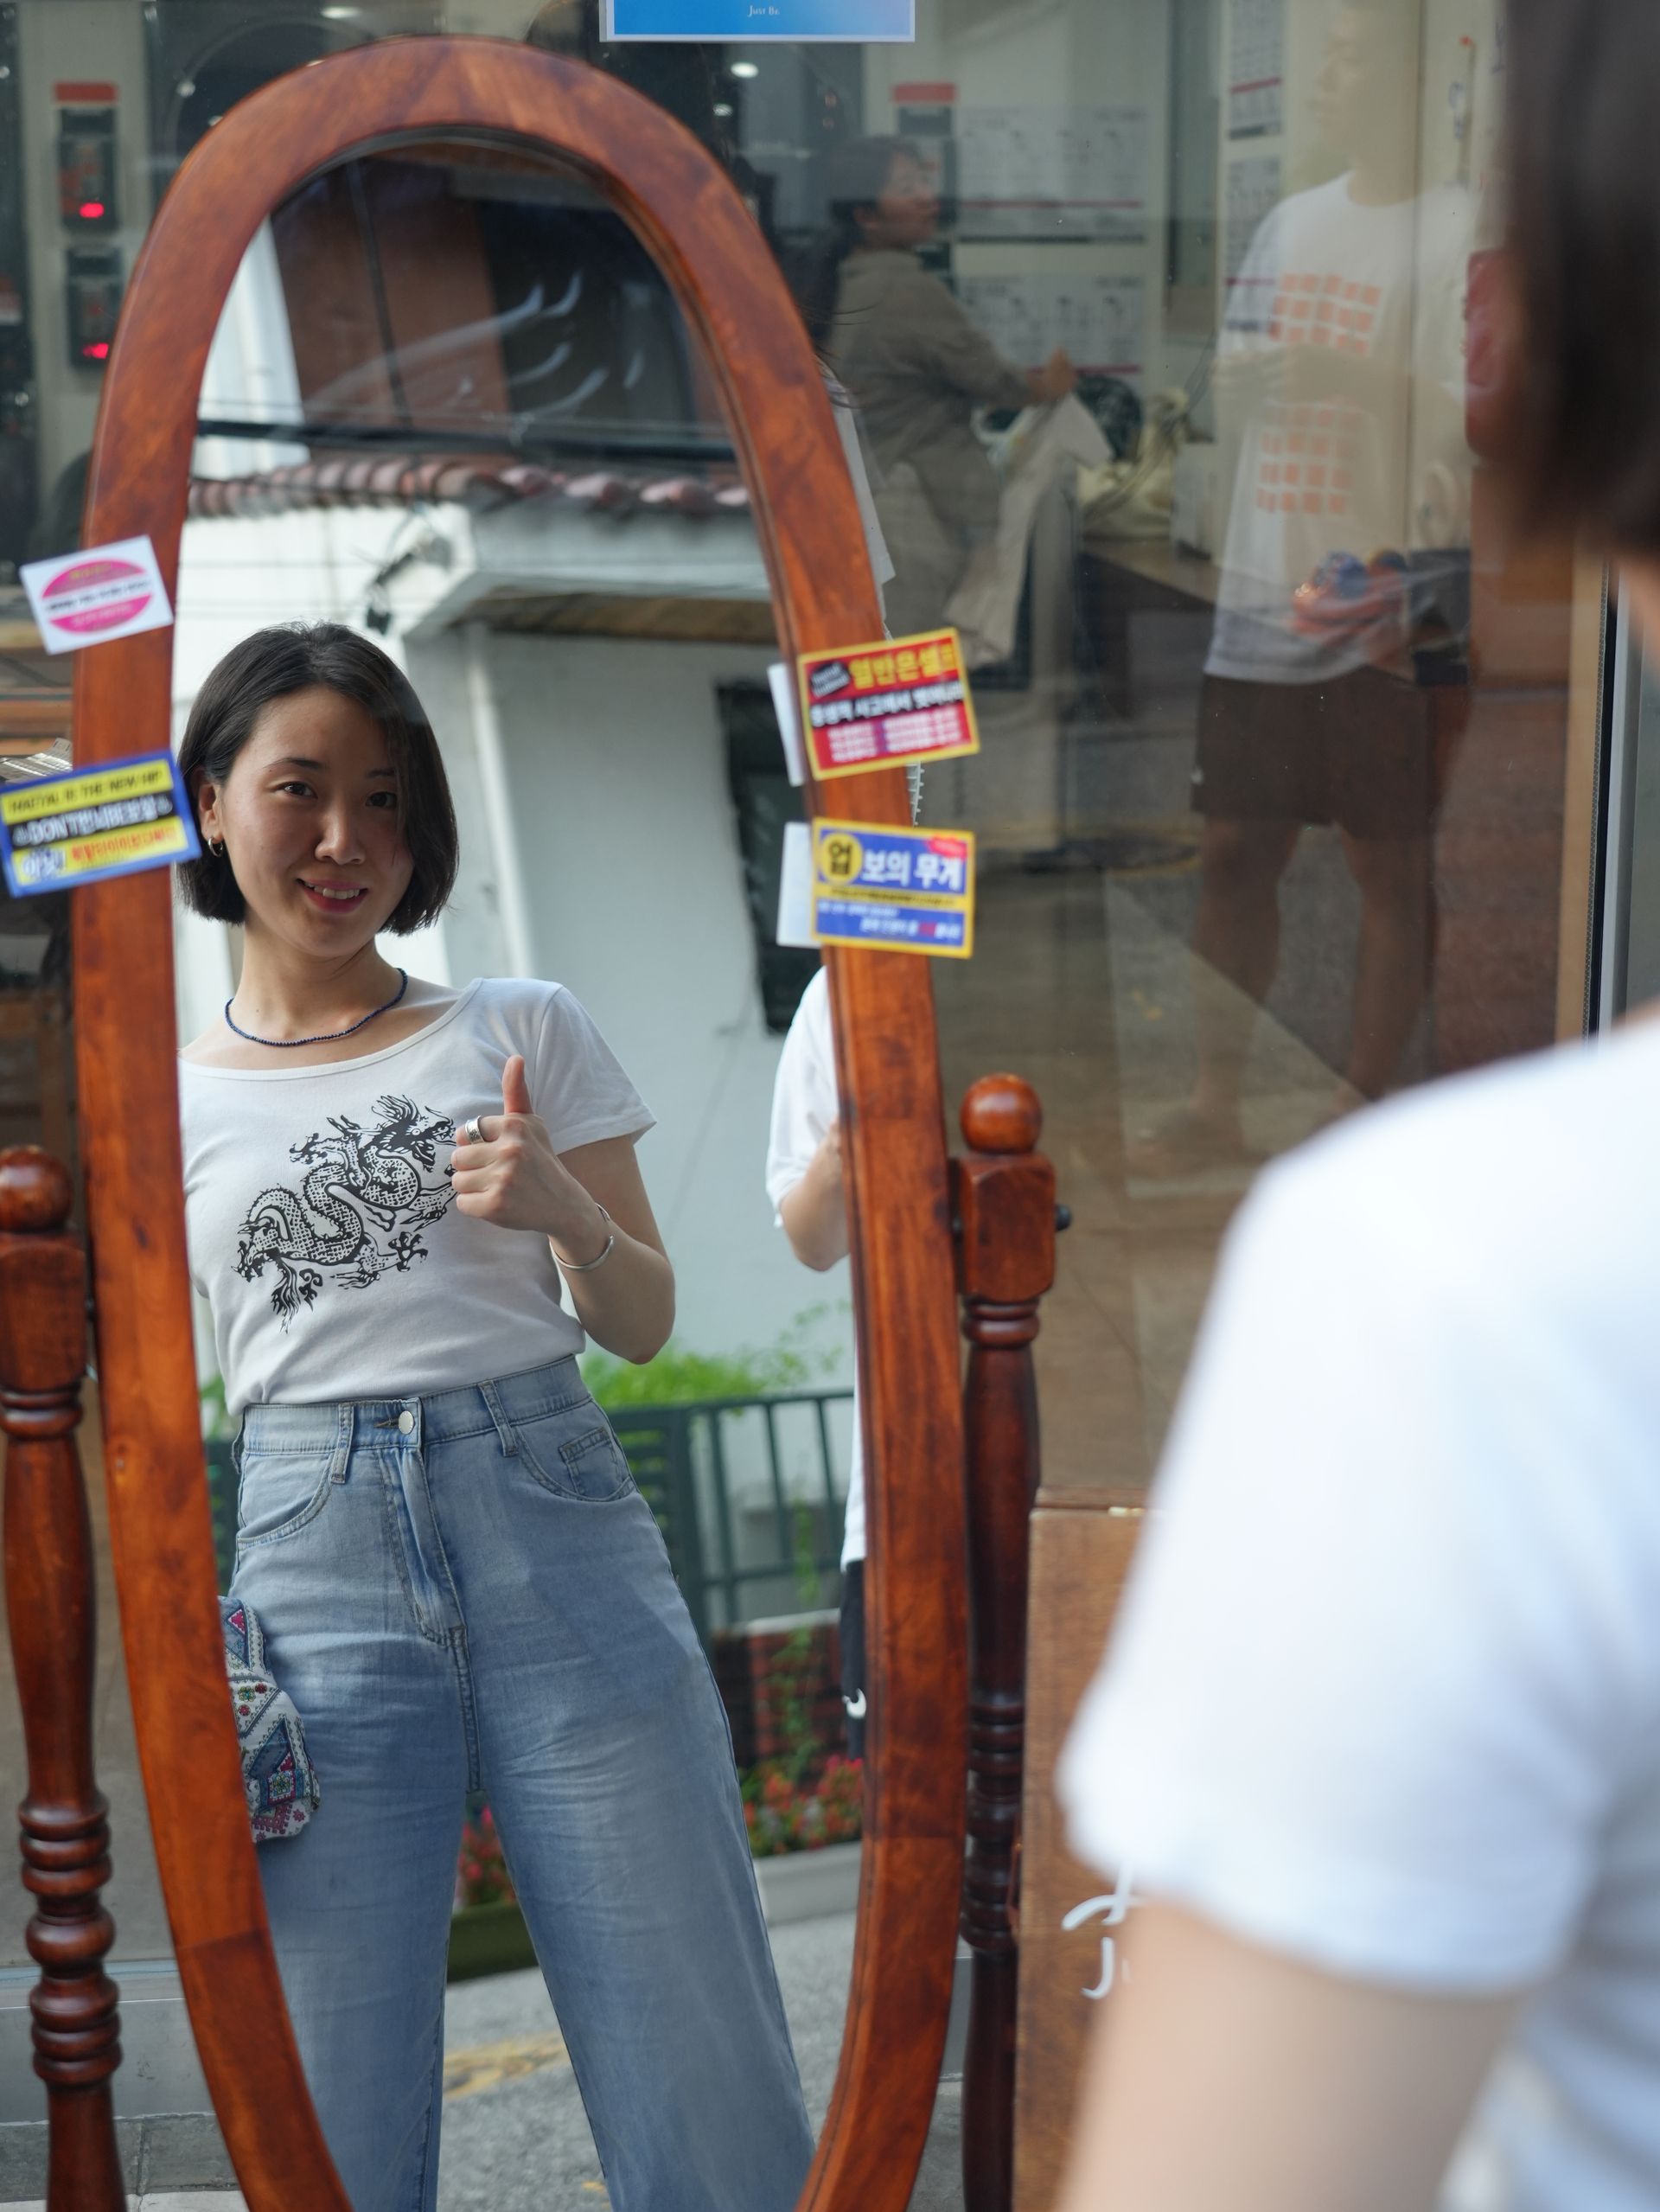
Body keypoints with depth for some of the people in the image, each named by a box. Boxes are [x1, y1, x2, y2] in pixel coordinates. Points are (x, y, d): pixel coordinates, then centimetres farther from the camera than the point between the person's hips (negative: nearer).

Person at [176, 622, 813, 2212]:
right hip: (314, 1562, 0)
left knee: (706, 2081, -1)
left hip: (557, 1532, 0)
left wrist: (567, 1213, -7)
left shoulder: (525, 1033, 10)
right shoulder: (158, 1105, 10)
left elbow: (641, 1327, 12)